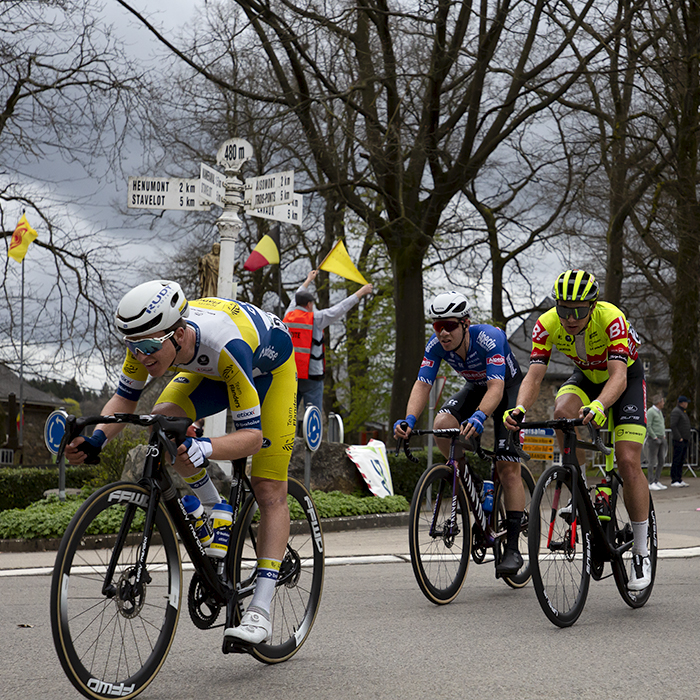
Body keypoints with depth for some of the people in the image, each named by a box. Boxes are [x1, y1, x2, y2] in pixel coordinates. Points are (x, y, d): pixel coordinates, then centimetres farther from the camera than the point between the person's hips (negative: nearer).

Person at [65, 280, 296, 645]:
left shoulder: (227, 346, -45)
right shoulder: (150, 339, -30)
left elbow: (252, 435, -43)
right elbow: (124, 398, -14)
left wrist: (204, 449, -61)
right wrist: (96, 438, -34)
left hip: (269, 366, -5)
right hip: (208, 369, 5)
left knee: (269, 490, -11)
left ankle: (260, 611, -8)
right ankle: (216, 517, -3)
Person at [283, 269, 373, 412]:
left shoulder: (288, 316, 8)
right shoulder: (315, 318, -7)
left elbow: (297, 297, 28)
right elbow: (341, 308, -1)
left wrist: (308, 280, 45)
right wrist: (361, 293, 10)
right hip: (311, 375, -5)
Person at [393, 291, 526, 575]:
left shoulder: (490, 338, -36)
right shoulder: (436, 345, -22)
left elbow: (496, 387, -45)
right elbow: (422, 384, -26)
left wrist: (479, 417, -63)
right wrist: (409, 419, -45)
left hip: (508, 389, -5)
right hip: (474, 388, 5)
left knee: (508, 468, -14)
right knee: (442, 425, -27)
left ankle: (513, 548, -11)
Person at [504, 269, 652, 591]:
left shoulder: (611, 319, -36)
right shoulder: (547, 324, -25)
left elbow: (618, 376, -45)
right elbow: (534, 375, -30)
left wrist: (599, 405, -65)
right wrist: (519, 409, -50)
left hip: (627, 377, -3)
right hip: (586, 377, 3)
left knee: (628, 462, -16)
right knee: (563, 412, -32)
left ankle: (641, 552, -4)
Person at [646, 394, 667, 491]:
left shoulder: (660, 412, 18)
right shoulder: (650, 411, -11)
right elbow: (648, 427, -17)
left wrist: (664, 437, 13)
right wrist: (656, 438, -18)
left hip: (661, 439, 9)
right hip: (653, 439, -9)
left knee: (662, 460, 6)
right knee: (653, 461, -7)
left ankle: (656, 481, 12)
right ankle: (651, 484, -4)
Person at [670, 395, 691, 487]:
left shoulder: (683, 412, 21)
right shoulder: (676, 412, -11)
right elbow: (673, 426, -20)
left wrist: (688, 438, 15)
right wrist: (679, 438, -21)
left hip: (685, 441, 9)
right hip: (678, 441, -9)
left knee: (681, 461, 9)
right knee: (676, 461, -9)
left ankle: (679, 480, 11)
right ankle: (674, 481, -9)